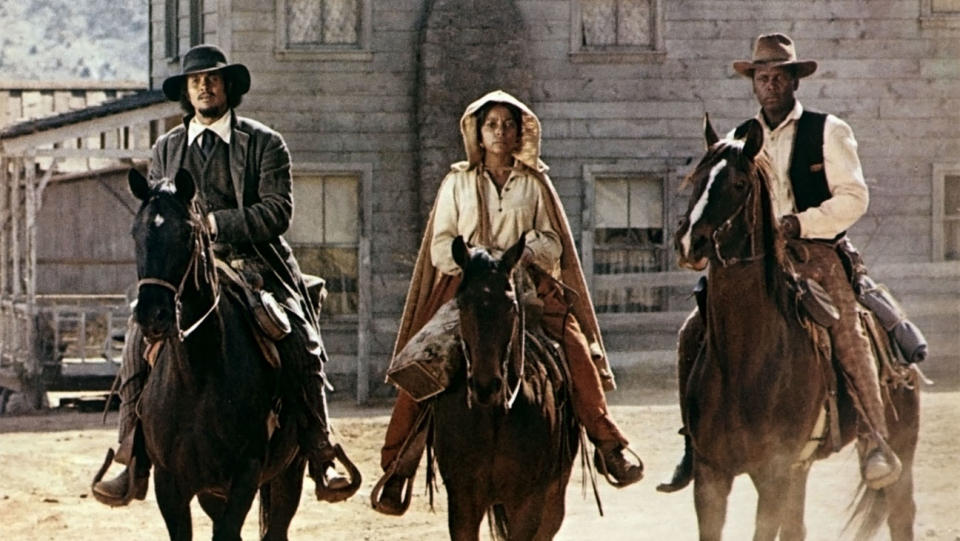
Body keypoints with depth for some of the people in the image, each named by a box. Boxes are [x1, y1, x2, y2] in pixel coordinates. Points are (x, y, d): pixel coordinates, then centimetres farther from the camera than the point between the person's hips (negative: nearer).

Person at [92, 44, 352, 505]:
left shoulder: (264, 144, 5)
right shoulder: (166, 150, 17)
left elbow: (277, 210, -6)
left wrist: (215, 222, -14)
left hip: (255, 267, -2)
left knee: (301, 346, -23)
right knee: (141, 336, -20)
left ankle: (320, 461, -12)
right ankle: (133, 464, -16)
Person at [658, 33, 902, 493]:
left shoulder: (828, 132, 3)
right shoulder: (738, 141, 14)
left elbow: (853, 197, -5)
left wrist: (800, 223, -18)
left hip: (818, 257, -4)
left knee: (847, 335, -27)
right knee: (695, 331, -11)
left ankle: (875, 445, -27)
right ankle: (696, 445, -3)